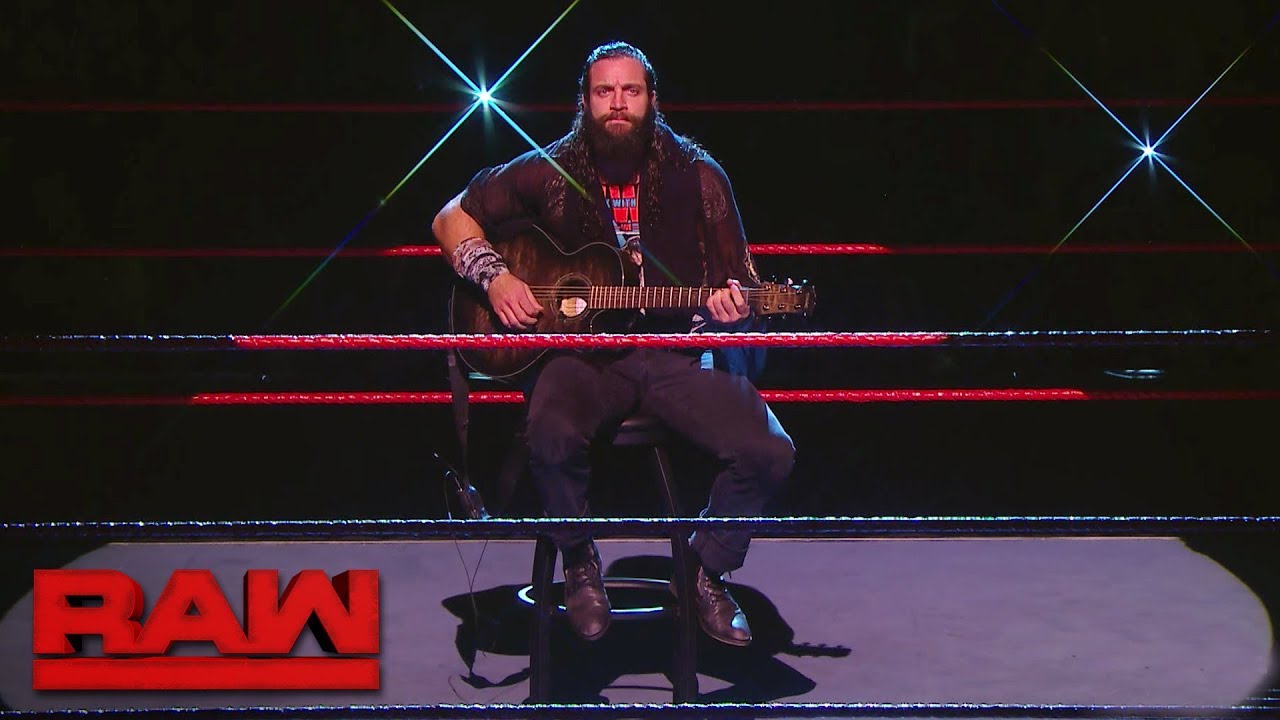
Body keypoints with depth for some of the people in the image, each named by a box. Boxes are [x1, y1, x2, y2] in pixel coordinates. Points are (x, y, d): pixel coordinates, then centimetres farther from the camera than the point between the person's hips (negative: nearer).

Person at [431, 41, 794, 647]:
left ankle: (707, 570, 8)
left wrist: (730, 307, -17)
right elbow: (452, 218, 10)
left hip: (674, 352, 2)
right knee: (553, 436, -36)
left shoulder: (697, 176, 3)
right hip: (581, 353, -1)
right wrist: (496, 278, -8)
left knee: (769, 453, -21)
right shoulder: (549, 172, 2)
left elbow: (737, 277, 7)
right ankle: (580, 564, -5)